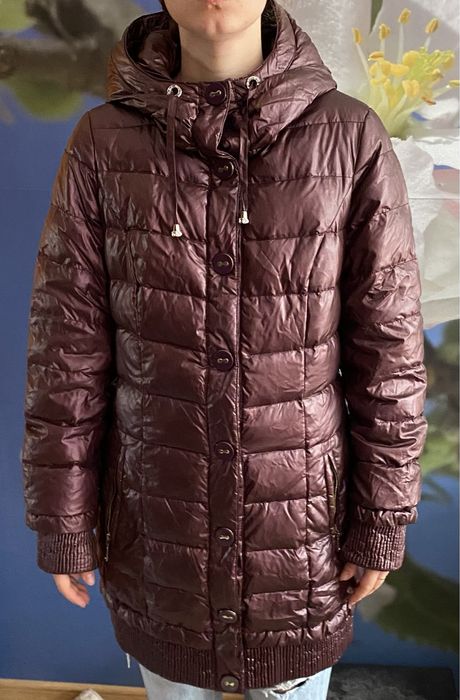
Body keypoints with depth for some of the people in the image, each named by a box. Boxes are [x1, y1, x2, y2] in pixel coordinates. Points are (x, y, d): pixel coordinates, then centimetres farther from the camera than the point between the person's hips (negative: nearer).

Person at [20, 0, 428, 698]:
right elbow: (67, 348, -5)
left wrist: (383, 520, -2)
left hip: (303, 516, 0)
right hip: (156, 517, 1)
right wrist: (61, 521, 0)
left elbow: (389, 349, -7)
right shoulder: (102, 142, -8)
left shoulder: (352, 138, -11)